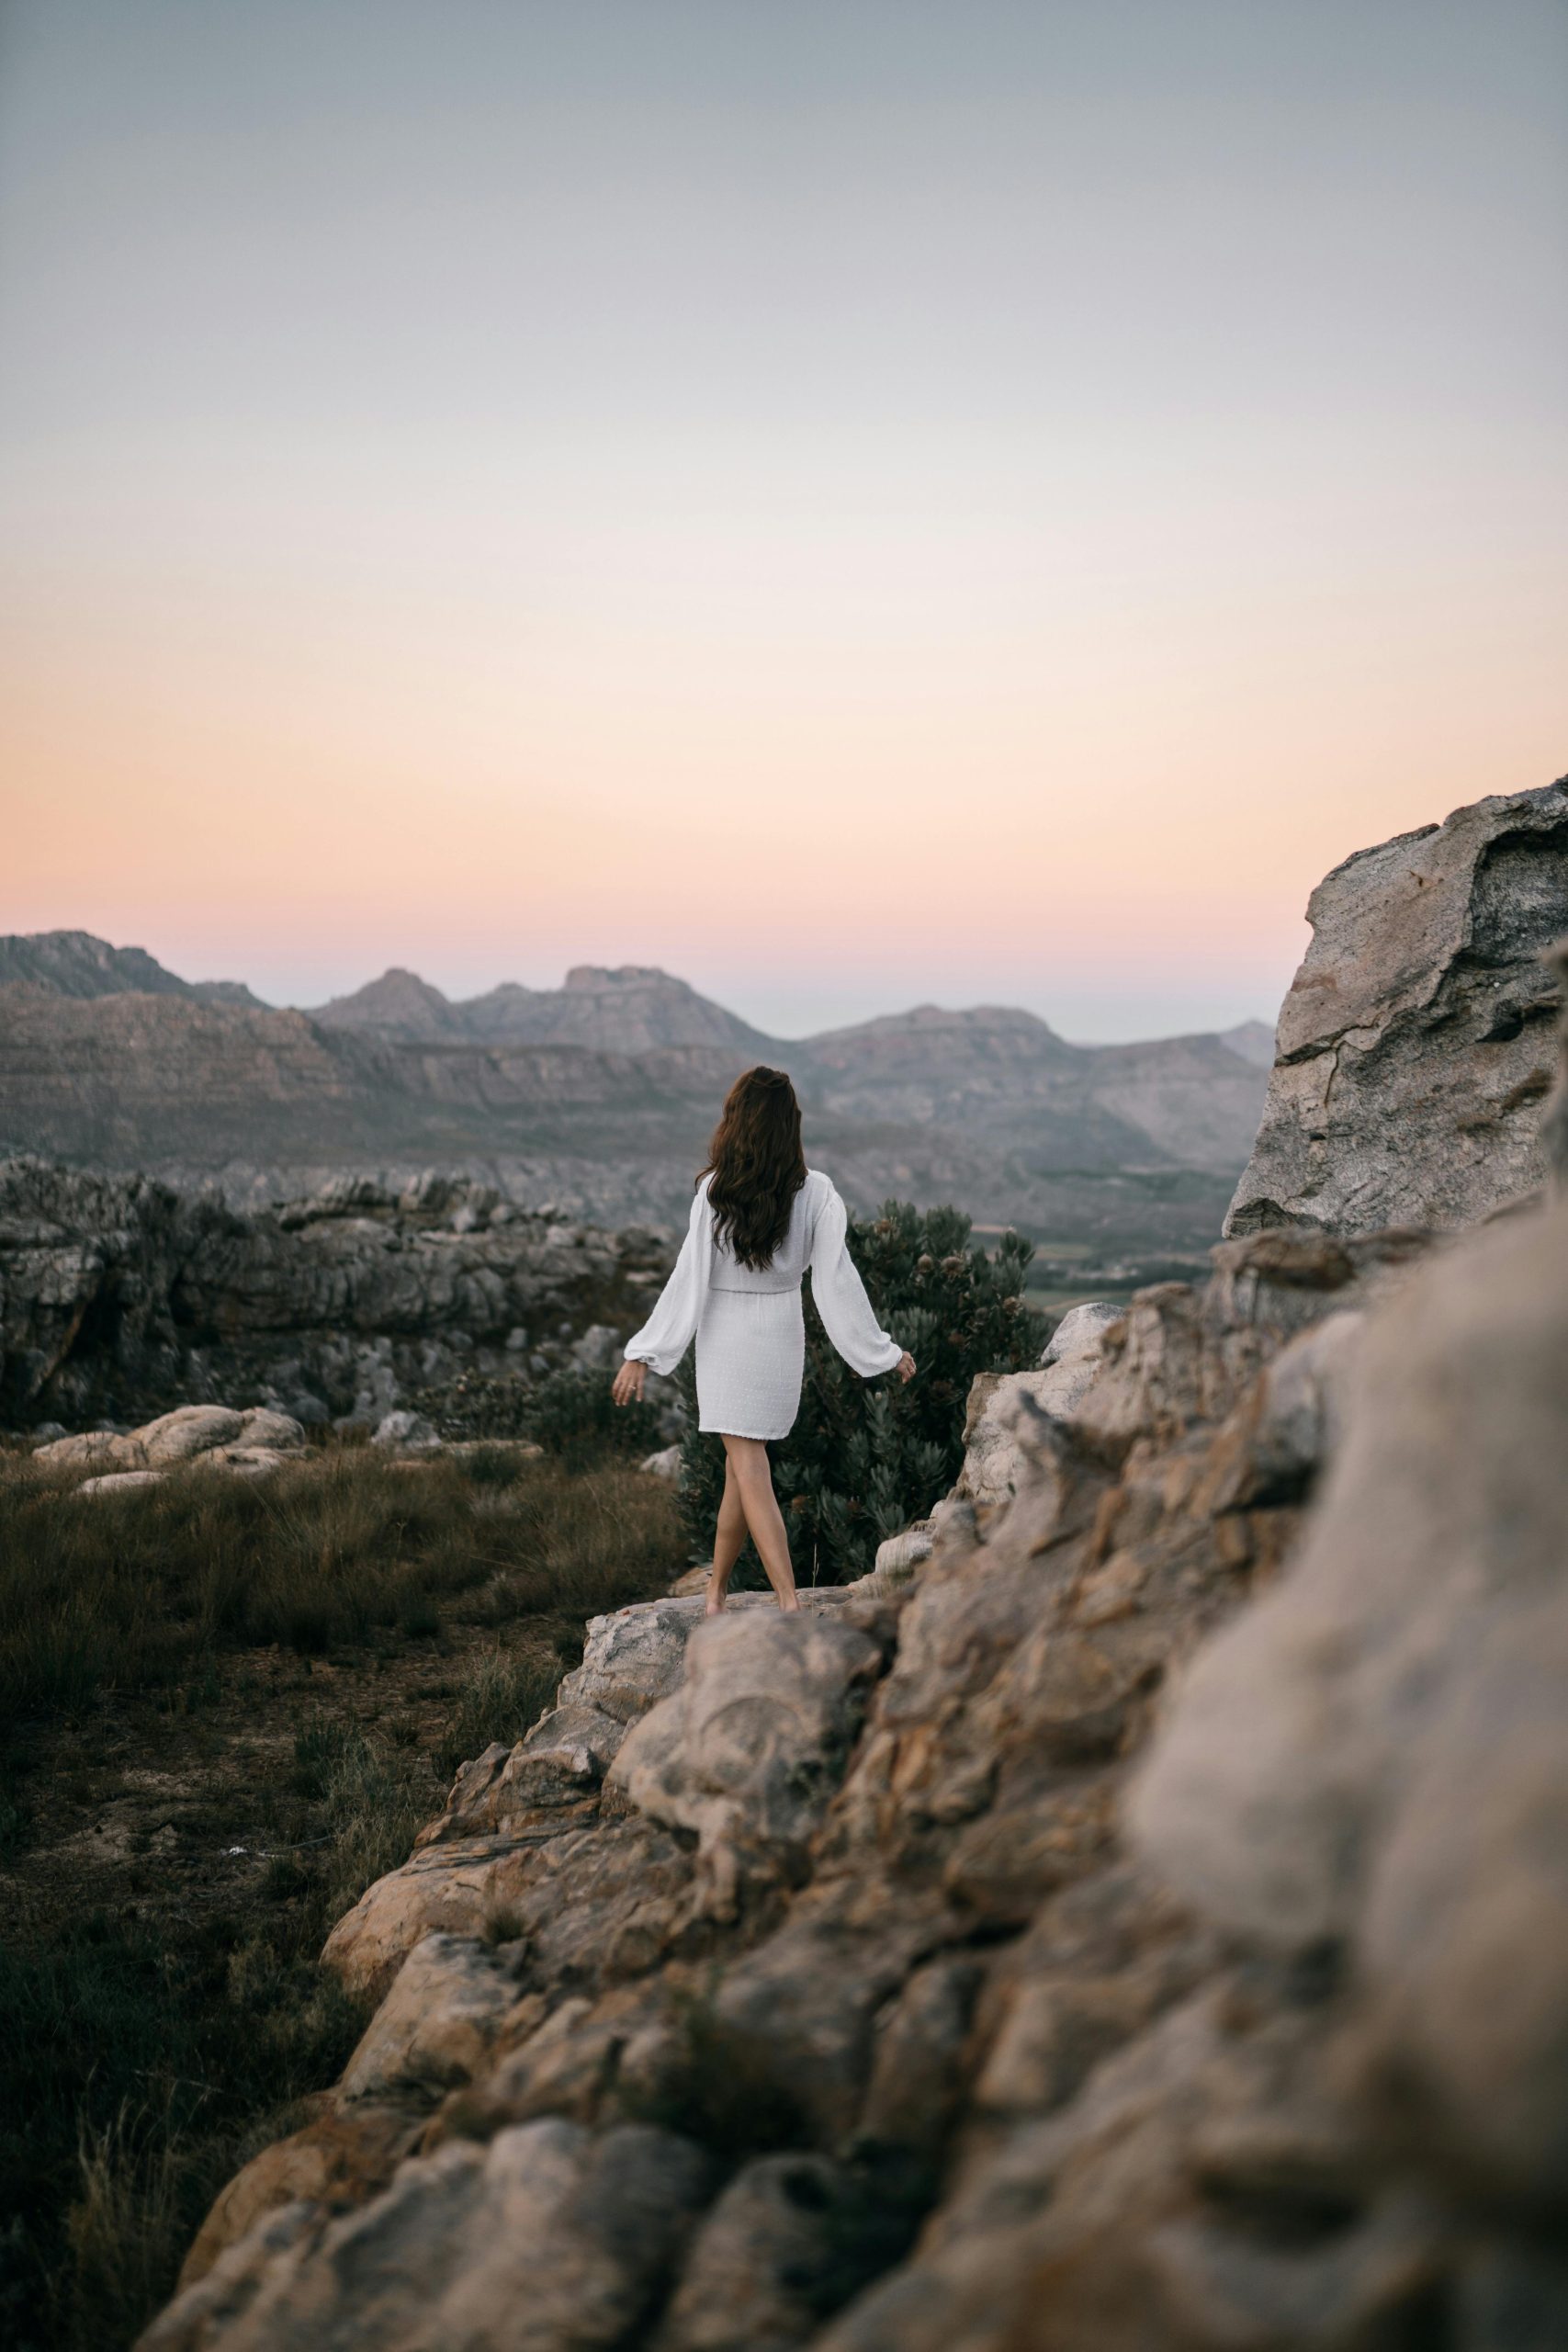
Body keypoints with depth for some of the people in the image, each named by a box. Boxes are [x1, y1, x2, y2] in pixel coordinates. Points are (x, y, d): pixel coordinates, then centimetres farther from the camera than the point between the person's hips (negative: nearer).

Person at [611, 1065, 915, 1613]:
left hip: (726, 1336, -3)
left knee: (749, 1469, -2)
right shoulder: (815, 1193, -8)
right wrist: (884, 1352, 1)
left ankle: (790, 1604, -12)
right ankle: (715, 1592, 27)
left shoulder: (716, 1190, -15)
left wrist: (643, 1355, -7)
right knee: (741, 1463, 17)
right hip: (782, 1335, 3)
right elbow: (836, 1280, -7)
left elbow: (690, 1279, -14)